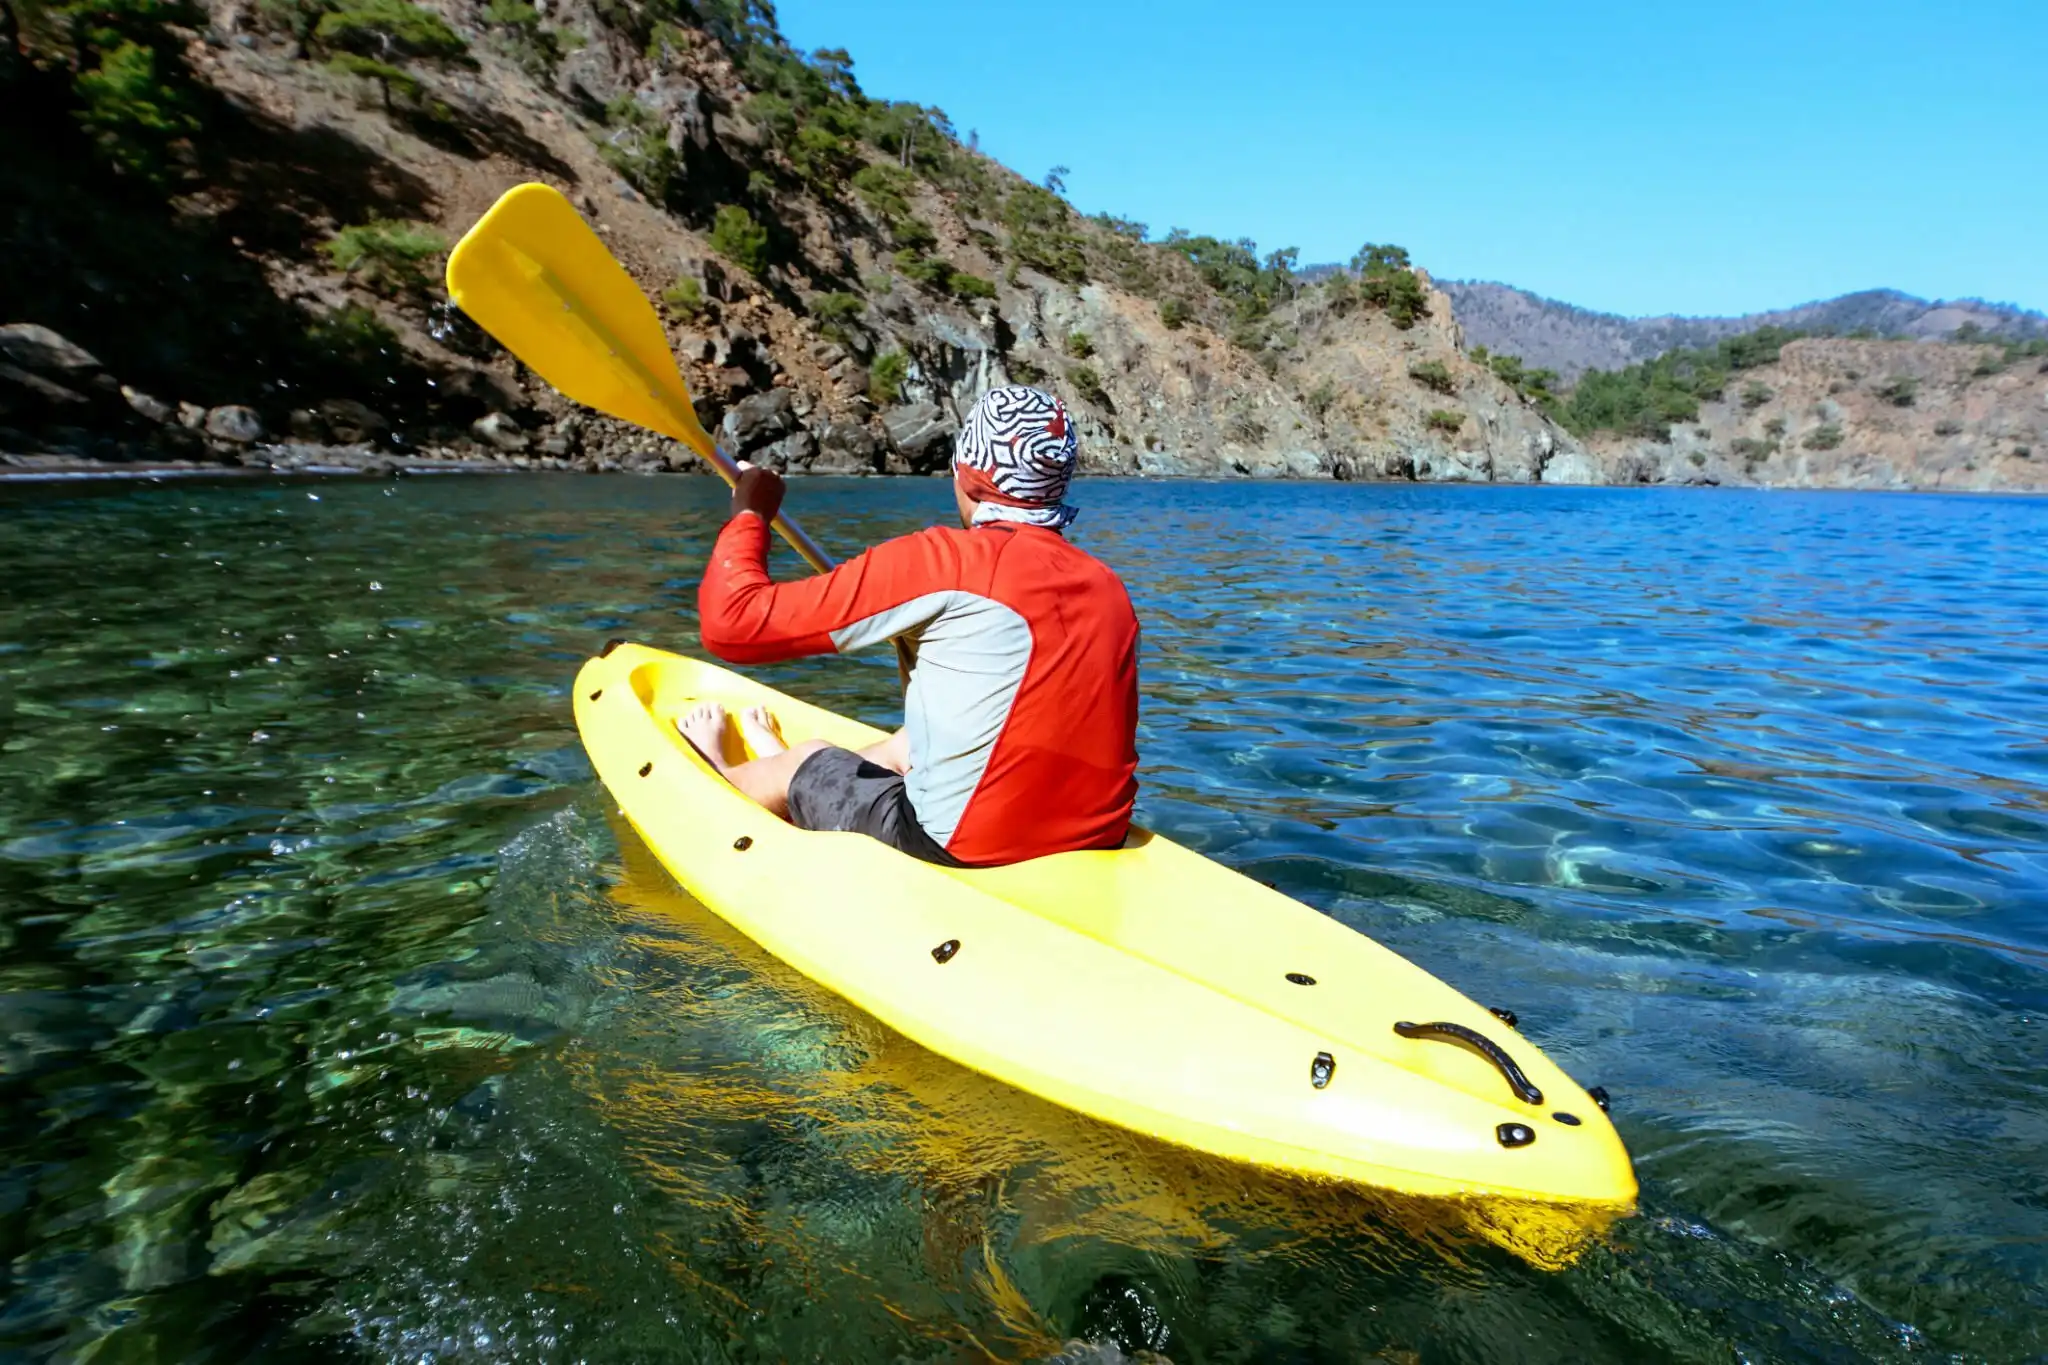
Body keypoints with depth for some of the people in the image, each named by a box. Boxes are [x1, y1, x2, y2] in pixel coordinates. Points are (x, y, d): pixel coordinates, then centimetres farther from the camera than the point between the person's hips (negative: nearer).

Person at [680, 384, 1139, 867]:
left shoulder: (945, 560, -16)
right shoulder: (1109, 588, 3)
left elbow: (736, 623, -13)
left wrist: (749, 513, 7)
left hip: (961, 850, -6)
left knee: (809, 760, 22)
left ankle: (721, 769, 56)